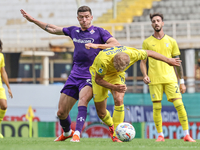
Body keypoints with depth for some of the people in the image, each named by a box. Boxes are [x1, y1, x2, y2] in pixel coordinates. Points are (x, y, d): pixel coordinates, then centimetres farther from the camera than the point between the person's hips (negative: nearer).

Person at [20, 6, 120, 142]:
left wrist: (96, 45, -24)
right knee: (61, 112, 6)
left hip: (91, 76, -5)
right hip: (75, 75, 5)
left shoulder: (99, 31, -2)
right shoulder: (74, 31, 12)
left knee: (83, 99, -36)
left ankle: (77, 134, -39)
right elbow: (53, 29, 25)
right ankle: (67, 132, 36)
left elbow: (116, 45, -14)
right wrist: (33, 20, 25)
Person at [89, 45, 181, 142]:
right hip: (99, 74, -2)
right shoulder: (103, 61, -42)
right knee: (101, 113, -2)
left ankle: (116, 134, -16)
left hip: (116, 75, 2)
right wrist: (115, 87, -39)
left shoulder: (132, 54, -34)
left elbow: (149, 53, -13)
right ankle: (111, 126, 33)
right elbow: (98, 80, -25)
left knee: (119, 100, -26)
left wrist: (168, 60, 0)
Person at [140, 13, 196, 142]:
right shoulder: (147, 42, 8)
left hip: (170, 79, 0)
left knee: (179, 105, -9)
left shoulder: (171, 41, 10)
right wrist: (145, 75, -8)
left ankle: (186, 135, -4)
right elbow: (143, 62, 10)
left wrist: (182, 82, 8)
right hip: (155, 80, 0)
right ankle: (160, 135, 10)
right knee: (157, 108, -2)